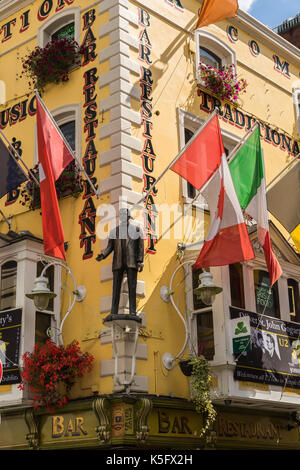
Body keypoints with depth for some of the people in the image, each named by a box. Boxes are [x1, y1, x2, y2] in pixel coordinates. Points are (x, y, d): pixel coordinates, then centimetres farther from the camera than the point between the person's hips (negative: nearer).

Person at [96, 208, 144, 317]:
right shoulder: (115, 230, 15)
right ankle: (114, 312, -2)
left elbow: (141, 246, 4)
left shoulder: (137, 229, 9)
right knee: (116, 287, -2)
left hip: (131, 262, -2)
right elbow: (110, 246, 11)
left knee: (132, 287, -7)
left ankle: (133, 312, -7)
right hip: (118, 263, 2)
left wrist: (140, 261, -6)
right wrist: (102, 255, -7)